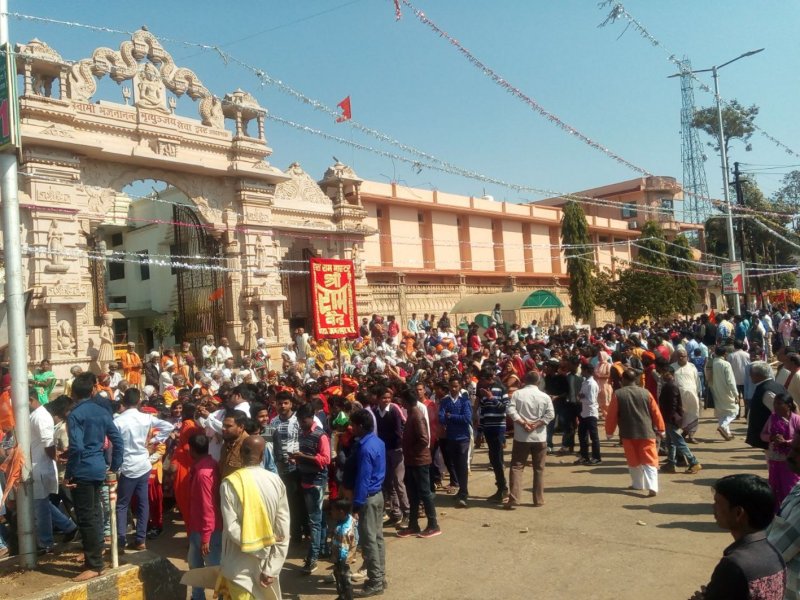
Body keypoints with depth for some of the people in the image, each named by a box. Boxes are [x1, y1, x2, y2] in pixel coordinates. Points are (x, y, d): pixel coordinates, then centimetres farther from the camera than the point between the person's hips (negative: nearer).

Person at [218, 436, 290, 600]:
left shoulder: (230, 483, -15)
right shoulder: (276, 481, -7)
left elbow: (232, 528, -22)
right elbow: (283, 532, -9)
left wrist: (259, 547, -12)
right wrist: (271, 570, -7)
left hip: (240, 567, -3)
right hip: (267, 563, 3)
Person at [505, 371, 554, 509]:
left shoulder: (517, 394, -2)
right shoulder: (545, 396, 0)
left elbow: (511, 411, -14)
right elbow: (550, 414, -10)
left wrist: (523, 423, -12)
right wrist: (536, 424, -10)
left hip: (521, 437, -1)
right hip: (539, 437, 1)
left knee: (516, 467, 3)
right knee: (539, 469, 11)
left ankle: (514, 499, -5)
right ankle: (538, 499, 16)